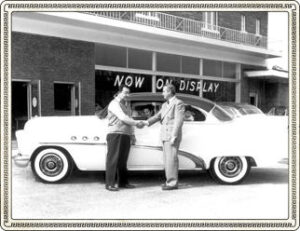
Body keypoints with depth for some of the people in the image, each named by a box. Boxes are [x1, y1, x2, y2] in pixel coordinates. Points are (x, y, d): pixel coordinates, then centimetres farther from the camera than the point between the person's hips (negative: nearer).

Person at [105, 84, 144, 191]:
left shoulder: (125, 106, 22)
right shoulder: (114, 103, -5)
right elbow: (122, 118, -15)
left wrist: (132, 134, 16)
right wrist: (136, 123, -11)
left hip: (126, 135, 8)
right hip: (115, 134, -8)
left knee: (123, 160, 11)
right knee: (113, 159, -7)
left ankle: (123, 182, 17)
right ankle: (109, 184, -5)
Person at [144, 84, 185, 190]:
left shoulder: (178, 103, -6)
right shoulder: (165, 105, 19)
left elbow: (178, 121, -14)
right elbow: (158, 116, 10)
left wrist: (174, 137, -19)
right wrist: (148, 122, -8)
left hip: (172, 136, -8)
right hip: (165, 136, 8)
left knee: (171, 159, -8)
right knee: (167, 159, 10)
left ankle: (172, 183, -4)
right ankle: (170, 181, 16)